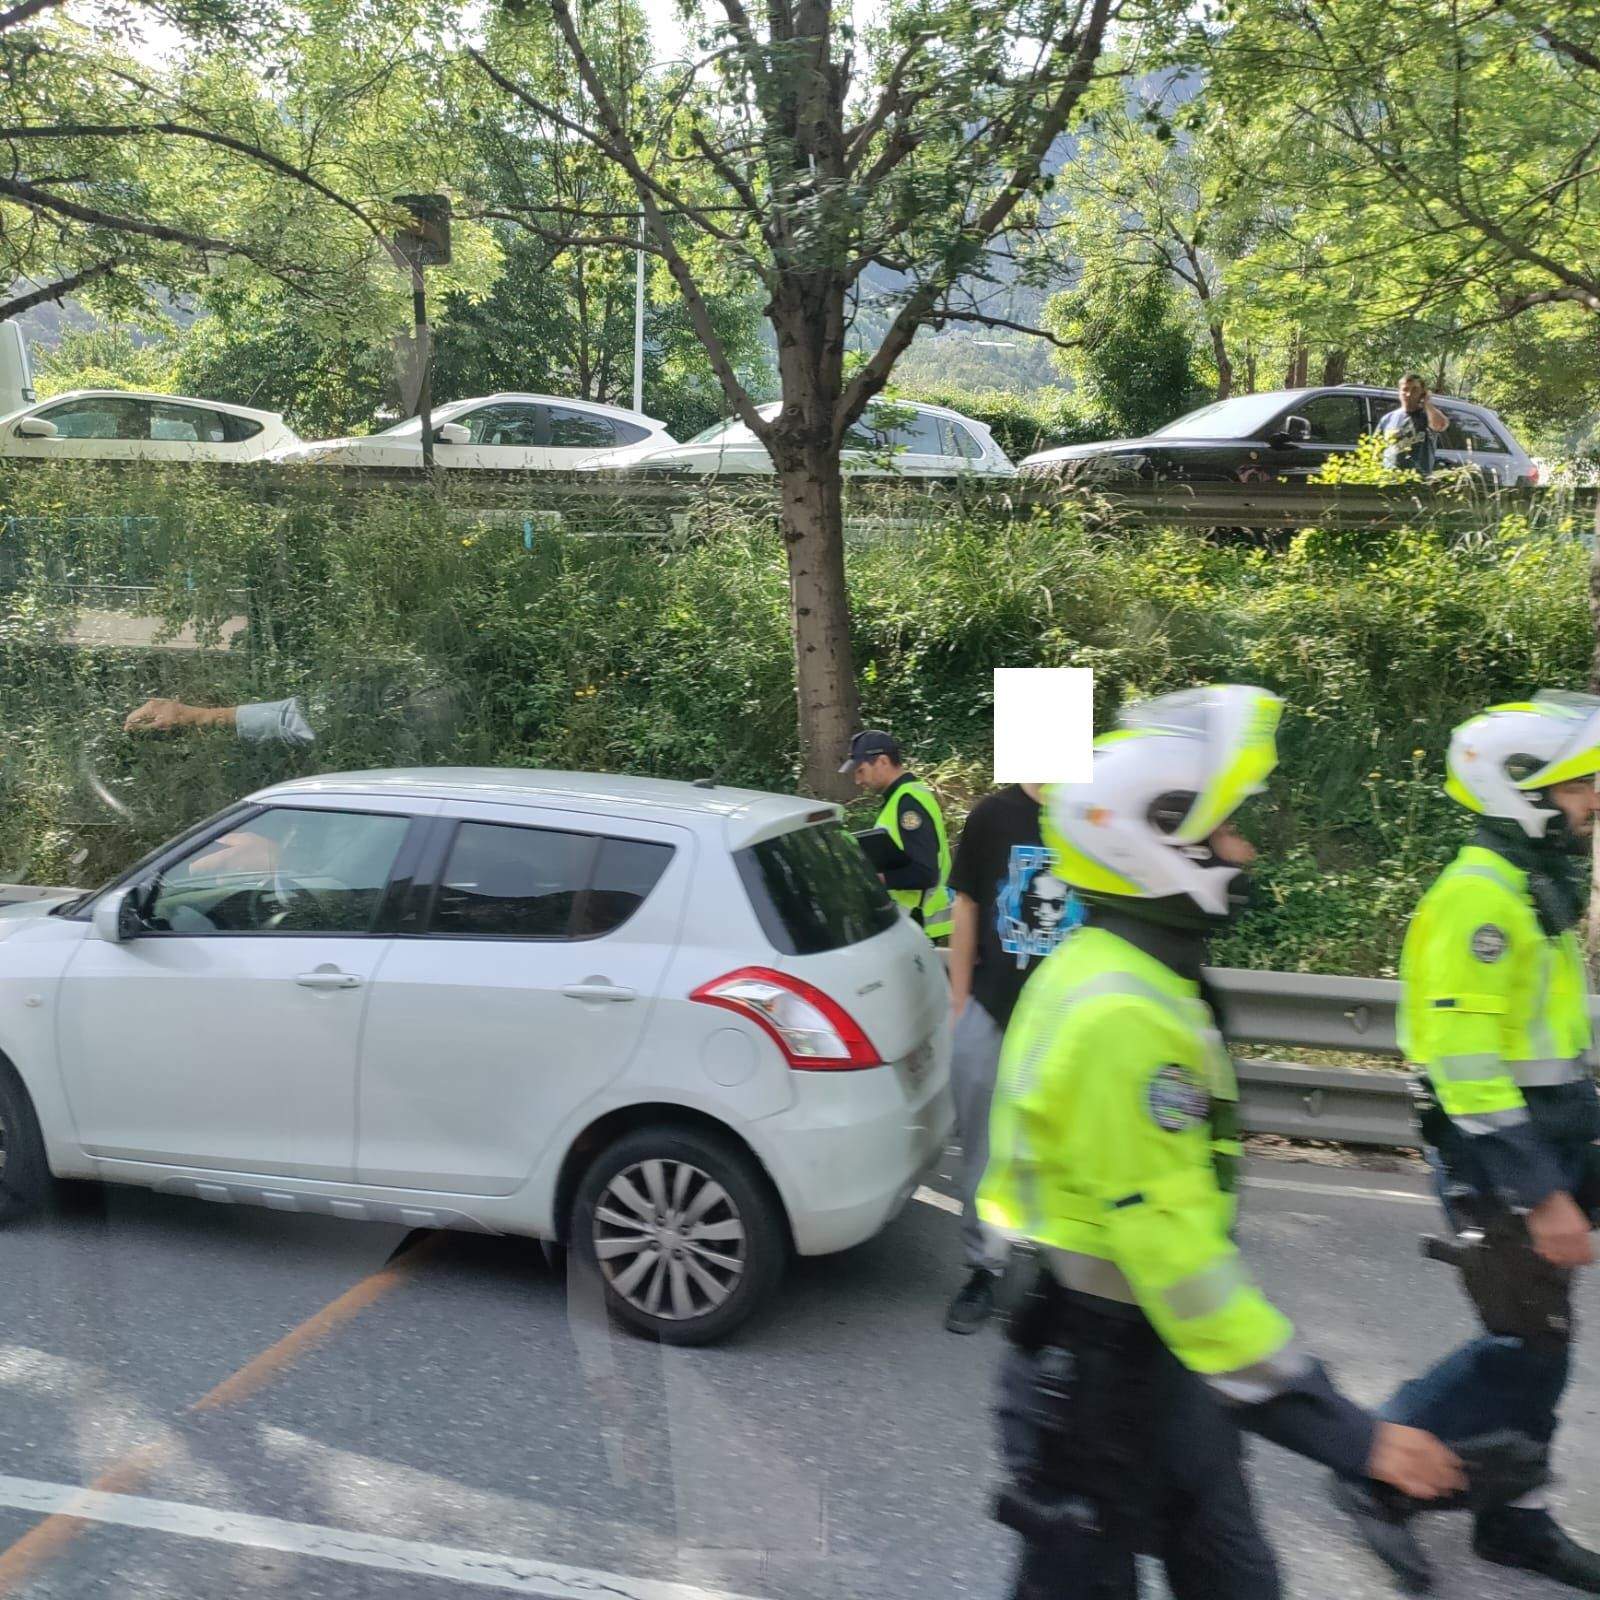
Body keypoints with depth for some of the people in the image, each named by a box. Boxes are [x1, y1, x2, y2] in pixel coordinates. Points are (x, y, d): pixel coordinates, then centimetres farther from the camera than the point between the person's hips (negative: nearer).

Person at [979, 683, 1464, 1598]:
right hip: (1099, 1374, -9)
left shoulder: (1122, 978, 6)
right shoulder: (1124, 1016, -27)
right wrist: (1346, 1433, -26)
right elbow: (1173, 1252, -29)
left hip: (1155, 1359, 9)